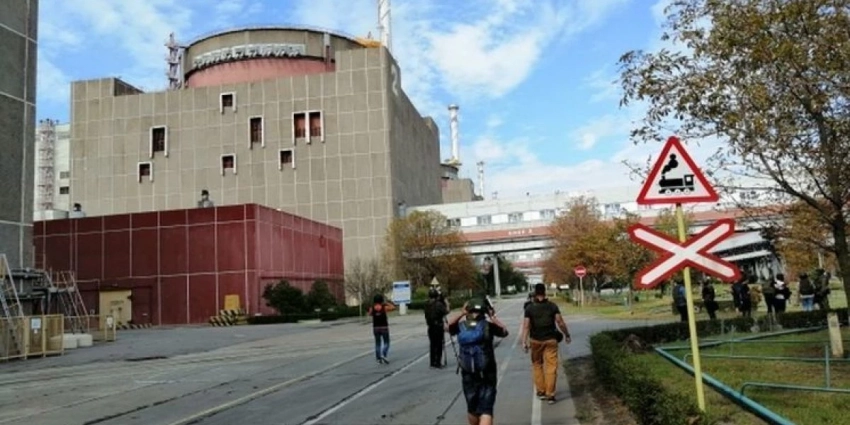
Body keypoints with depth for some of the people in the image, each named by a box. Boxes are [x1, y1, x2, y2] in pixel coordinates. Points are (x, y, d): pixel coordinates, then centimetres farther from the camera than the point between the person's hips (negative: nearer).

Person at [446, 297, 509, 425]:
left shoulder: (461, 325, -1)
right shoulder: (488, 325, -4)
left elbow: (447, 327, 15)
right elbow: (504, 332, 7)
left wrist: (461, 314, 15)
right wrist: (493, 316, 13)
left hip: (468, 375, 2)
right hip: (487, 374, -2)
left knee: (472, 408, 19)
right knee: (485, 410, -4)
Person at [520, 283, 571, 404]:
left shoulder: (529, 308, -3)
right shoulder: (552, 306, -2)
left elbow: (526, 326, -9)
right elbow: (560, 322, -4)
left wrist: (524, 342, -11)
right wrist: (567, 335, 8)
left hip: (536, 340, 1)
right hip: (550, 340, -1)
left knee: (537, 365, 17)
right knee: (551, 367, 1)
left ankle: (541, 391, 20)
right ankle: (550, 395, -3)